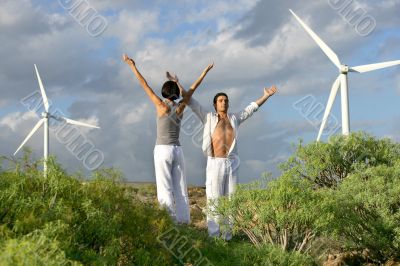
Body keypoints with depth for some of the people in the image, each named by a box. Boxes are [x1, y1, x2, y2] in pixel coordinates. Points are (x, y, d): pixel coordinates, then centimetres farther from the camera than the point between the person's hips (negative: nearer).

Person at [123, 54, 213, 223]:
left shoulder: (162, 106, -7)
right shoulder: (180, 107, 4)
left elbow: (145, 85, -6)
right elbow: (193, 87, 14)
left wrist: (132, 66, -2)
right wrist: (205, 72, 24)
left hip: (163, 151, -4)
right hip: (177, 151, 5)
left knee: (165, 189, -5)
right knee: (180, 188, 6)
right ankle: (183, 220, 3)